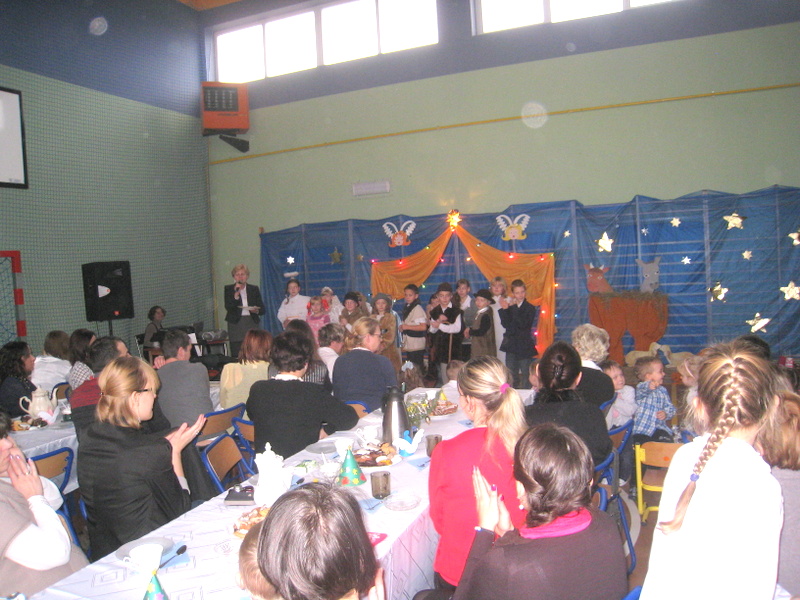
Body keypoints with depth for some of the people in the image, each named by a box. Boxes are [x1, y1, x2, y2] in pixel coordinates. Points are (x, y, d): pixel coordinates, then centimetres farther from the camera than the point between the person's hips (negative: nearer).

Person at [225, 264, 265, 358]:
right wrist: (236, 295, -18)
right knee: (237, 356, -5)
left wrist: (256, 310, -13)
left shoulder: (254, 289, 12)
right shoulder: (228, 289, 7)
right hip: (236, 324, -1)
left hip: (252, 323, 1)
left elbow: (262, 309, 9)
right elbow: (228, 307, -6)